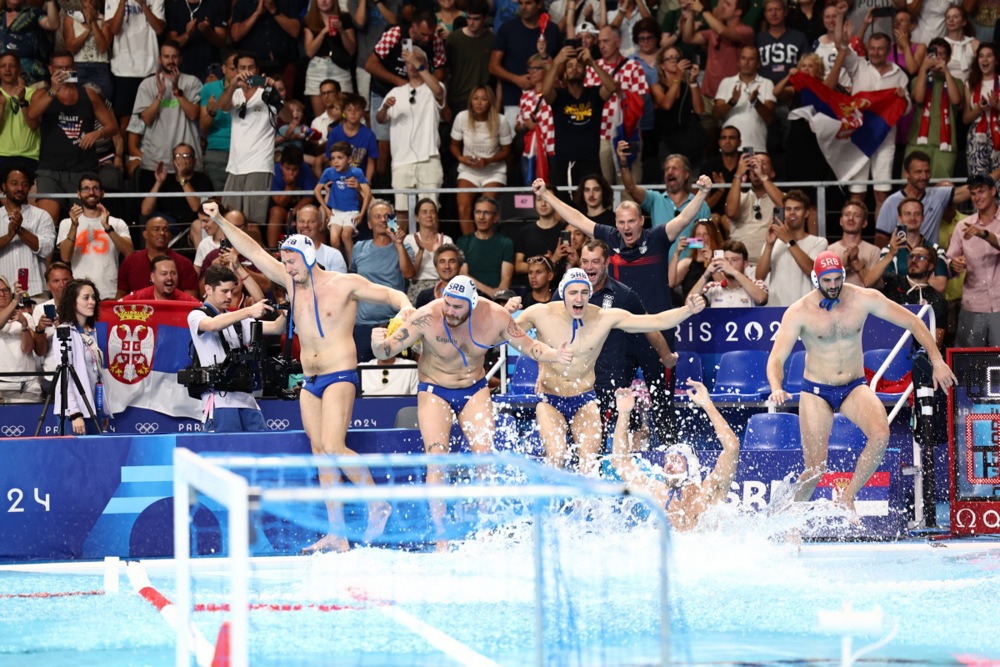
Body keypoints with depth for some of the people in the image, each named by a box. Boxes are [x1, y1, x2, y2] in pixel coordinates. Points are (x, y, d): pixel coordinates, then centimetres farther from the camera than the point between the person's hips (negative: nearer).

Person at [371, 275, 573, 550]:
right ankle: (441, 536, -12)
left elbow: (529, 346, -2)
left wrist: (554, 355, -21)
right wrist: (379, 342, -45)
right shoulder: (427, 318, -25)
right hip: (434, 392, -2)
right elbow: (386, 351, -22)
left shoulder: (495, 318, -17)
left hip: (474, 390, 2)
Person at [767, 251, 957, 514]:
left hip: (855, 387, 2)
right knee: (814, 471, -6)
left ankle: (848, 496, -11)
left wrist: (937, 361, -9)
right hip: (816, 392, -2)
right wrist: (776, 389, -37)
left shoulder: (864, 299, -8)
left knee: (880, 435, -28)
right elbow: (776, 359, -16)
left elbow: (913, 323, -1)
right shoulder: (799, 312, -13)